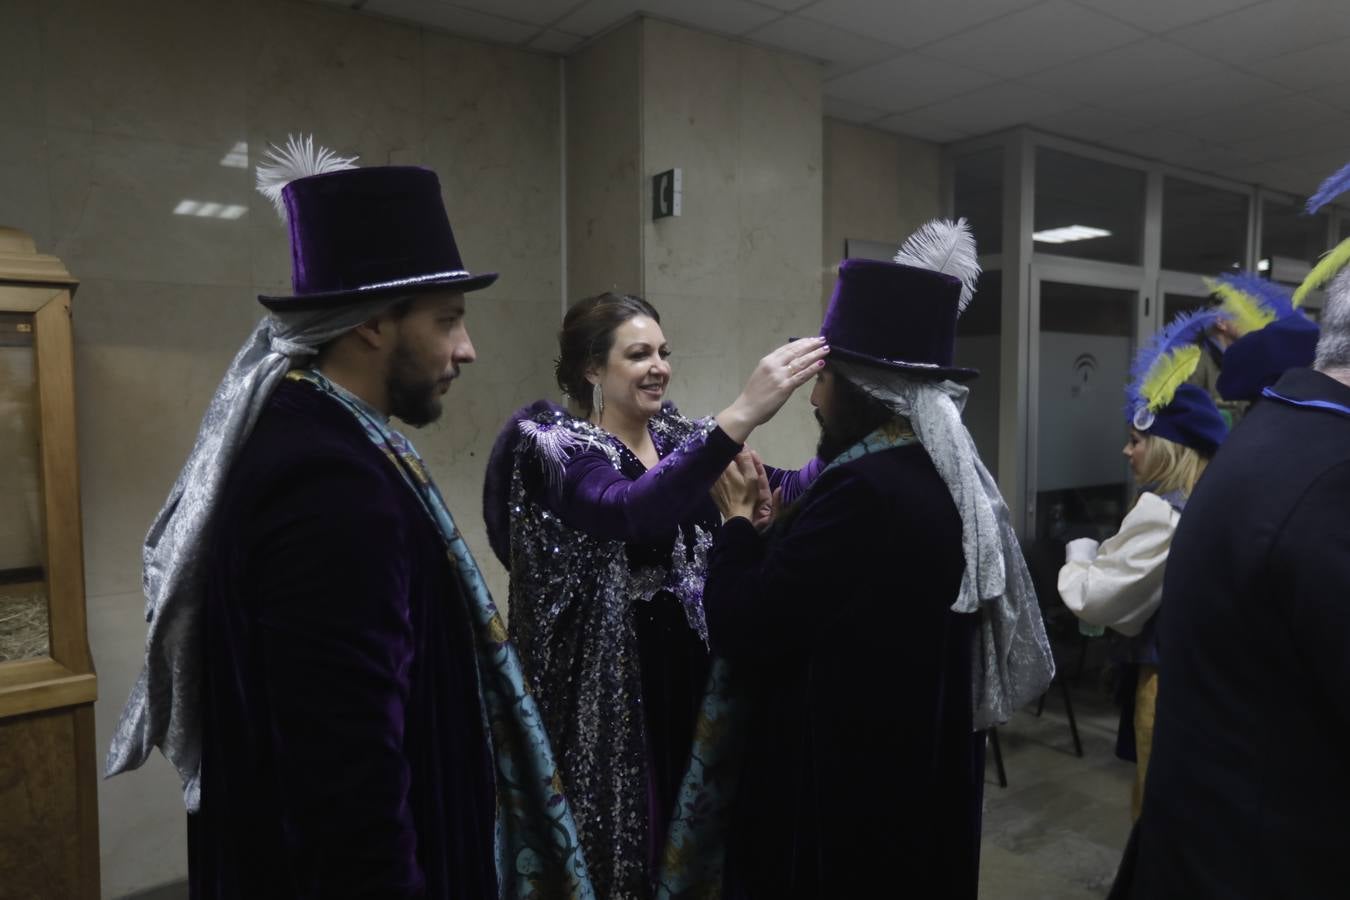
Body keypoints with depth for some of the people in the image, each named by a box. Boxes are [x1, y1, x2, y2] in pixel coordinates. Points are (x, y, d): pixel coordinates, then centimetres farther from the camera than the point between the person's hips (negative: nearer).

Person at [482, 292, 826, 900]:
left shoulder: (678, 436, 6)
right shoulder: (558, 446, -13)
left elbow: (778, 491, -3)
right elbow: (629, 511, -34)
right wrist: (742, 415, -42)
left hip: (687, 664, 6)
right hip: (604, 676, -5)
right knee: (621, 835, 7)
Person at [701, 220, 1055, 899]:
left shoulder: (864, 490, -27)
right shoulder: (948, 481, 2)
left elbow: (740, 632, -21)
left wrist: (738, 518, -8)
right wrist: (772, 522, 2)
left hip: (845, 789, -8)